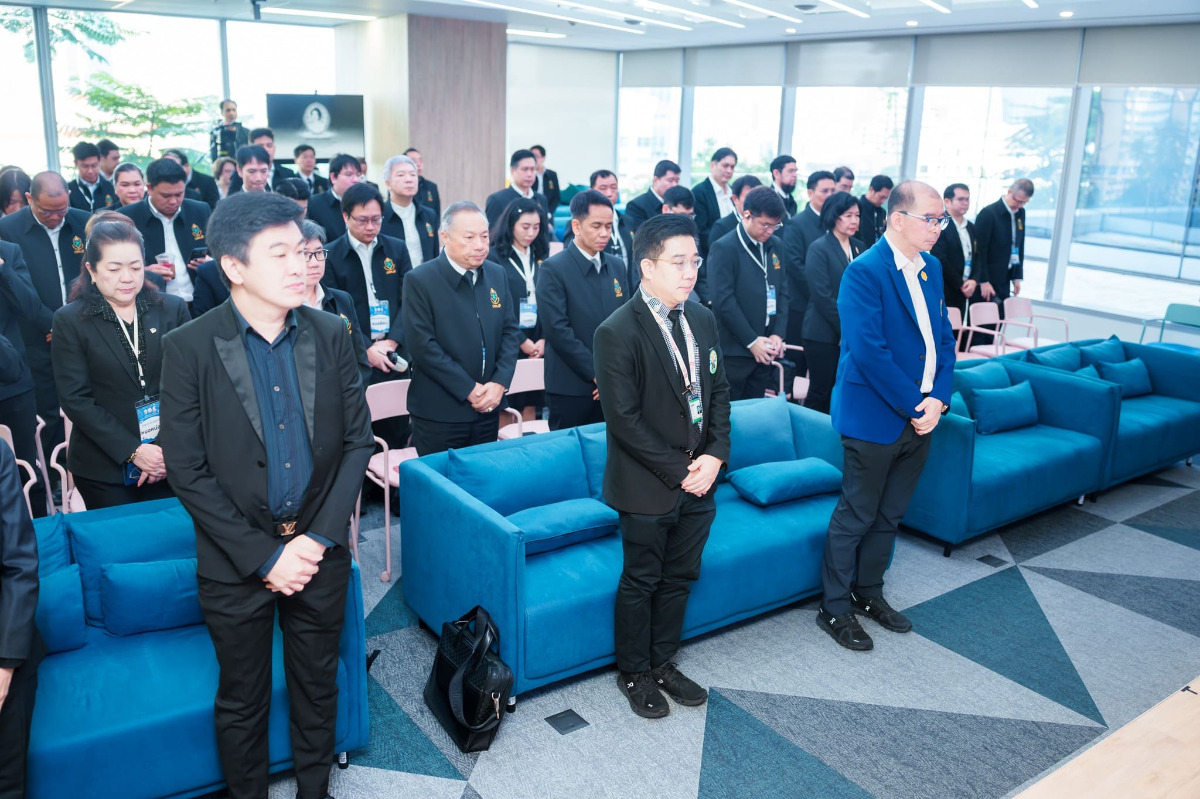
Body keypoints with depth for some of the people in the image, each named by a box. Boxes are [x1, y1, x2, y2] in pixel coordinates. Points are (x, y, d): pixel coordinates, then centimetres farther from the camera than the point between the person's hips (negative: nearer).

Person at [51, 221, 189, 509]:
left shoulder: (173, 309, 2)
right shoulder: (69, 320, -2)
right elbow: (76, 399, -7)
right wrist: (132, 451, -15)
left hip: (171, 462, 2)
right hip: (105, 469, -1)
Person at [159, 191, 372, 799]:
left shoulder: (330, 334, -2)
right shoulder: (189, 347, -11)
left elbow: (357, 440, 0)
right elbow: (187, 471, -12)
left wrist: (319, 537, -9)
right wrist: (264, 556, -14)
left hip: (319, 550, 3)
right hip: (236, 564, -2)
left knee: (318, 690, 19)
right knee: (242, 703, 15)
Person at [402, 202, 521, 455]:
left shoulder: (497, 274, 7)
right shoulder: (420, 281, -11)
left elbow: (510, 330, 8)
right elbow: (423, 345, -15)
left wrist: (500, 382, -7)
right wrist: (469, 389, -15)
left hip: (488, 409, 5)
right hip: (439, 414, -5)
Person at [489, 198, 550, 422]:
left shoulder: (541, 257, 10)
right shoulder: (495, 257, -5)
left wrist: (543, 339, -5)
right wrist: (521, 341, -11)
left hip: (537, 342, 4)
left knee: (531, 405, 6)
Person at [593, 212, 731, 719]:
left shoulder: (702, 319, 5)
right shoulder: (618, 331, -17)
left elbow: (718, 389, 9)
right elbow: (624, 419, -19)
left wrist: (715, 454, -5)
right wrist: (678, 470, -17)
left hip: (698, 481, 6)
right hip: (648, 487, -6)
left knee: (680, 578, 18)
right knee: (641, 582, 10)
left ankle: (663, 661, 38)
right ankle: (634, 673, 30)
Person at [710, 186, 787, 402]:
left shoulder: (774, 245, 11)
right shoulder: (723, 248, -10)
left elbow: (782, 292, 12)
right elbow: (724, 301, -15)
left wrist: (778, 334, -1)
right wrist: (751, 341, -15)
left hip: (764, 350, 6)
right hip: (734, 351, -6)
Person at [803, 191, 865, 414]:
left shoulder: (859, 247, 12)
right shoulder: (818, 249, -7)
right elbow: (823, 296, -14)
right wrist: (846, 330, -14)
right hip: (824, 335, -5)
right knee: (821, 393, 0)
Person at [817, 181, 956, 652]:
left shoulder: (931, 269, 9)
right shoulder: (865, 272, -17)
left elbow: (943, 339, 10)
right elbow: (869, 351, -23)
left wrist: (938, 398, -4)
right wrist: (913, 406, -18)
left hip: (920, 417, 8)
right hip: (875, 418, -8)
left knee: (889, 516, 19)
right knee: (856, 517, 4)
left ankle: (868, 593, 36)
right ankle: (835, 608, 19)